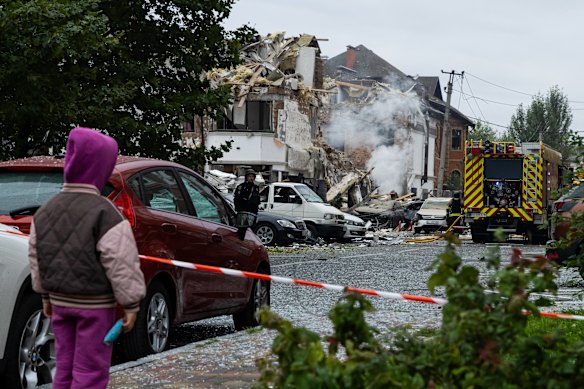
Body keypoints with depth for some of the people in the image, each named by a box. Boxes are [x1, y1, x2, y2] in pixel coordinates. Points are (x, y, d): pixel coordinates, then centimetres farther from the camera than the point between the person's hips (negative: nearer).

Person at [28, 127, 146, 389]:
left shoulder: (47, 210, 5)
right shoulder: (104, 213, -18)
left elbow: (36, 257, 12)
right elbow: (121, 264, -19)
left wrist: (46, 296, 22)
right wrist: (131, 305, -10)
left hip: (60, 301, 7)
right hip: (95, 305, -7)